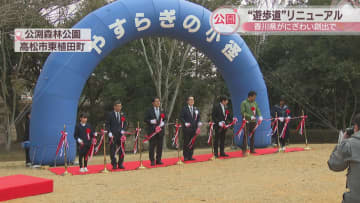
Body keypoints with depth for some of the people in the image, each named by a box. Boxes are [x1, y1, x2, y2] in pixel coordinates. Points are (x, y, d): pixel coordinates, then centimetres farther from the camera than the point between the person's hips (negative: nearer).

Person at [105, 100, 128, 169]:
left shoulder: (122, 114, 12)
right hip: (113, 135, -3)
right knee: (113, 150, -3)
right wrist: (109, 132, -10)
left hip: (120, 134, 3)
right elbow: (107, 124, 1)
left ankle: (120, 164, 10)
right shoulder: (110, 115, 2)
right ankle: (114, 164, 4)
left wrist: (123, 130, -4)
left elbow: (125, 123, 13)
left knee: (122, 149, 1)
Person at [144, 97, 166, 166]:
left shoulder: (162, 111, 12)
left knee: (160, 146, 5)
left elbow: (164, 119, 12)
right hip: (152, 131, -4)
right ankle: (152, 161, 5)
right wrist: (151, 121, -19)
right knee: (152, 146, -1)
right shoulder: (149, 111, 0)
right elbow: (145, 119, -3)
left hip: (160, 130, 4)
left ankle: (158, 160, 14)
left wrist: (163, 123, -8)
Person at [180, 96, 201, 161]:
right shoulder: (184, 109, -1)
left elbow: (198, 117, 16)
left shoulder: (196, 109, 14)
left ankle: (190, 156, 13)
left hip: (194, 128, 5)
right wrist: (185, 123, -15)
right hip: (186, 129, -5)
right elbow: (181, 117, -4)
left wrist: (199, 123, 0)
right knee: (186, 143, -3)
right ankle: (185, 156, 2)